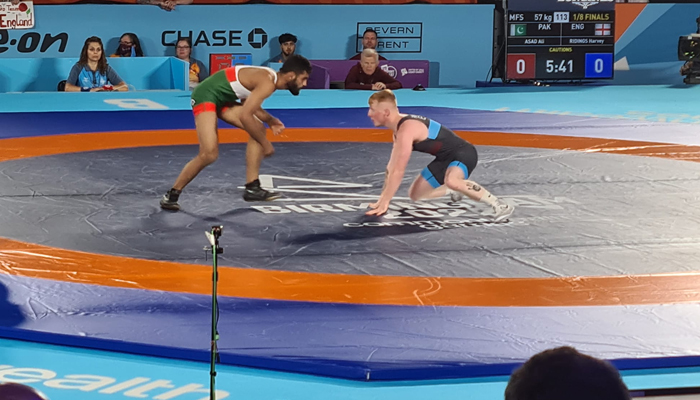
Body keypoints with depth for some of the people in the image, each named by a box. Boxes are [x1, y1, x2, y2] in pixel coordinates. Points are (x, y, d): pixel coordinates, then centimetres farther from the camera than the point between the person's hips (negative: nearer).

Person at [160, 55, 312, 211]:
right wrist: (265, 144, -17)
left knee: (258, 129, 4)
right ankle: (171, 195, -3)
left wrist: (269, 120, 2)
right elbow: (245, 116, -29)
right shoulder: (267, 83, -23)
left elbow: (248, 104, 19)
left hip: (222, 98, 10)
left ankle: (252, 188, 7)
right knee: (209, 154, -18)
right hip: (206, 95, -10)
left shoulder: (269, 77, 7)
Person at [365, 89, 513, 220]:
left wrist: (384, 203, -23)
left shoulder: (406, 129, -26)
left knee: (450, 181, -41)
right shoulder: (399, 127, 5)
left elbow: (398, 172, -27)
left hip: (463, 153, -10)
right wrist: (382, 199, 14)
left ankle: (498, 204, -29)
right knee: (415, 195, 14)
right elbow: (392, 167, 14)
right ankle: (455, 190, 36)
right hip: (446, 158, 10)